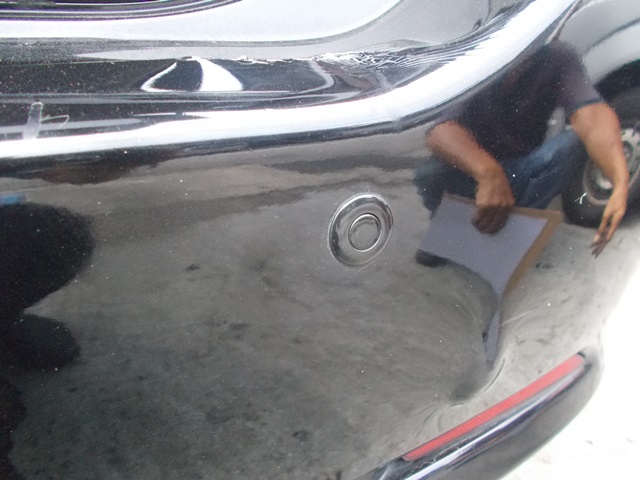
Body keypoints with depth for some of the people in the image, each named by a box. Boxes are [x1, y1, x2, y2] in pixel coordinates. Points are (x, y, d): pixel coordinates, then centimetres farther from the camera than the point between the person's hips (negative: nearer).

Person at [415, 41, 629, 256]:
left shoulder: (557, 59, -18)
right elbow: (439, 131, -38)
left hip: (521, 171, 2)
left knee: (572, 144, -26)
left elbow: (592, 114, -34)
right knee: (429, 173, -32)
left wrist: (621, 184, -51)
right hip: (470, 170, -1)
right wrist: (487, 173, -57)